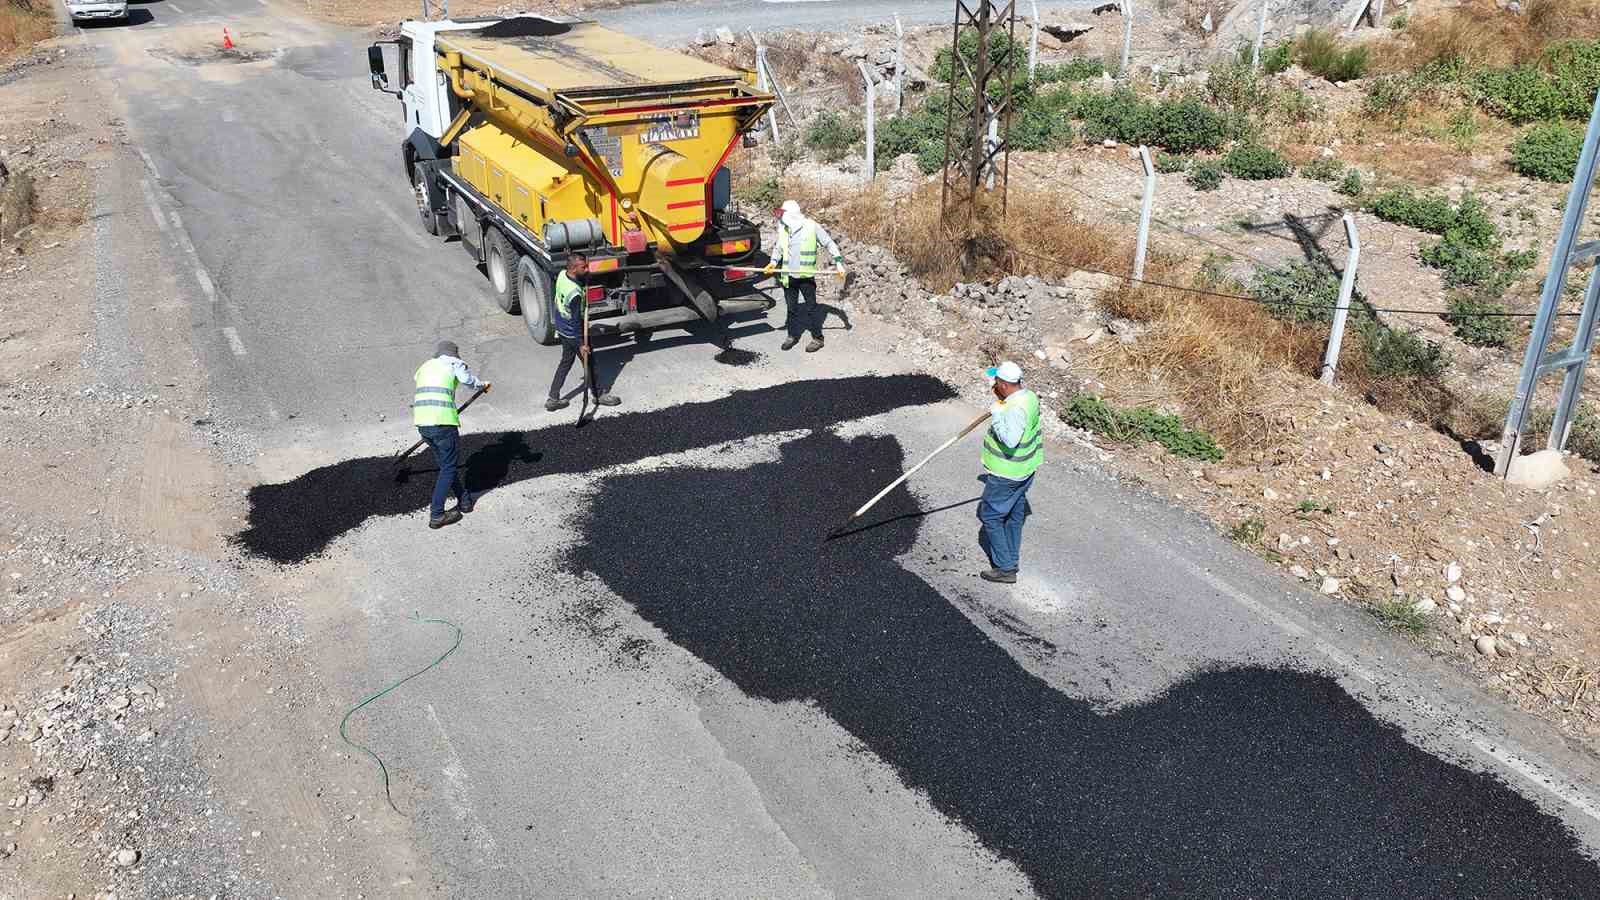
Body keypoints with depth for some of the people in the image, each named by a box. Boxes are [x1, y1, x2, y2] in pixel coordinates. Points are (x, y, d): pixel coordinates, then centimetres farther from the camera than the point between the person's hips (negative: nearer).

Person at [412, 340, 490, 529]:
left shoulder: (424, 366, 26)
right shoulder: (454, 363, 8)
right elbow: (467, 379, -12)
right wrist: (482, 384, 6)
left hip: (421, 422, 7)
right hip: (443, 422, -7)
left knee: (445, 463, 22)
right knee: (449, 467, 3)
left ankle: (464, 500, 32)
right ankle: (436, 515, 0)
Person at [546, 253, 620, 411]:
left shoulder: (562, 275, -10)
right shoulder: (575, 293, -34)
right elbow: (576, 321, -26)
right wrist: (581, 344, -17)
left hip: (562, 329, 8)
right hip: (573, 334, -8)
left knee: (565, 362, 21)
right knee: (588, 363, 13)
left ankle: (553, 399, 27)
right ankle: (597, 395, 32)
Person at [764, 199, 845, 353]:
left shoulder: (812, 227, -9)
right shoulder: (782, 228, 3)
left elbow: (829, 244, -1)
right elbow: (778, 248, 16)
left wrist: (838, 262, -7)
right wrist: (773, 262, -2)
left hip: (806, 276, -4)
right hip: (788, 276, 4)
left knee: (811, 307, 2)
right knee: (791, 308, 13)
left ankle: (817, 339, 11)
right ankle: (792, 335, 26)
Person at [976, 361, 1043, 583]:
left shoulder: (1016, 409, -30)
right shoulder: (1029, 395, 1)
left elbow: (1010, 440, -40)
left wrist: (996, 416, -31)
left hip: (1006, 474, -10)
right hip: (1025, 469, 10)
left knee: (990, 515, 4)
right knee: (1015, 515, 21)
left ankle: (1005, 568, 7)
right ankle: (1012, 560, 36)